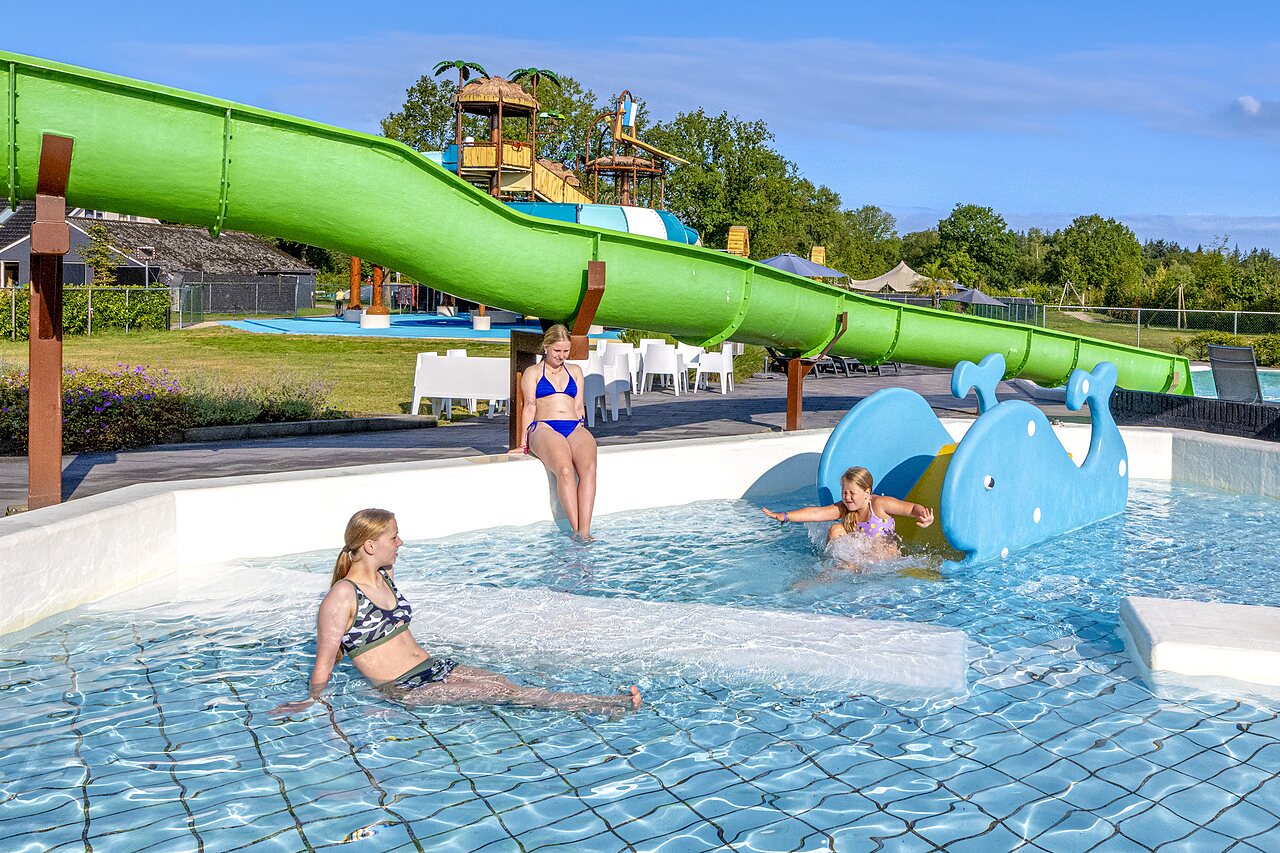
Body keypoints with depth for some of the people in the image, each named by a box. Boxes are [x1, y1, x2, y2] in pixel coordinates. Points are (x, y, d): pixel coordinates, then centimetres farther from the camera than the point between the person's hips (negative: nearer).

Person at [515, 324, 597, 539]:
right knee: (565, 471, -35)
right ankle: (576, 530, -39)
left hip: (575, 428, 3)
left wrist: (582, 433, 8)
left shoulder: (575, 371, 28)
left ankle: (584, 531, -42)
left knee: (589, 468, -32)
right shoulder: (532, 373, 18)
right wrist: (524, 444, -3)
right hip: (544, 428, -3)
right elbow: (529, 408, 7)